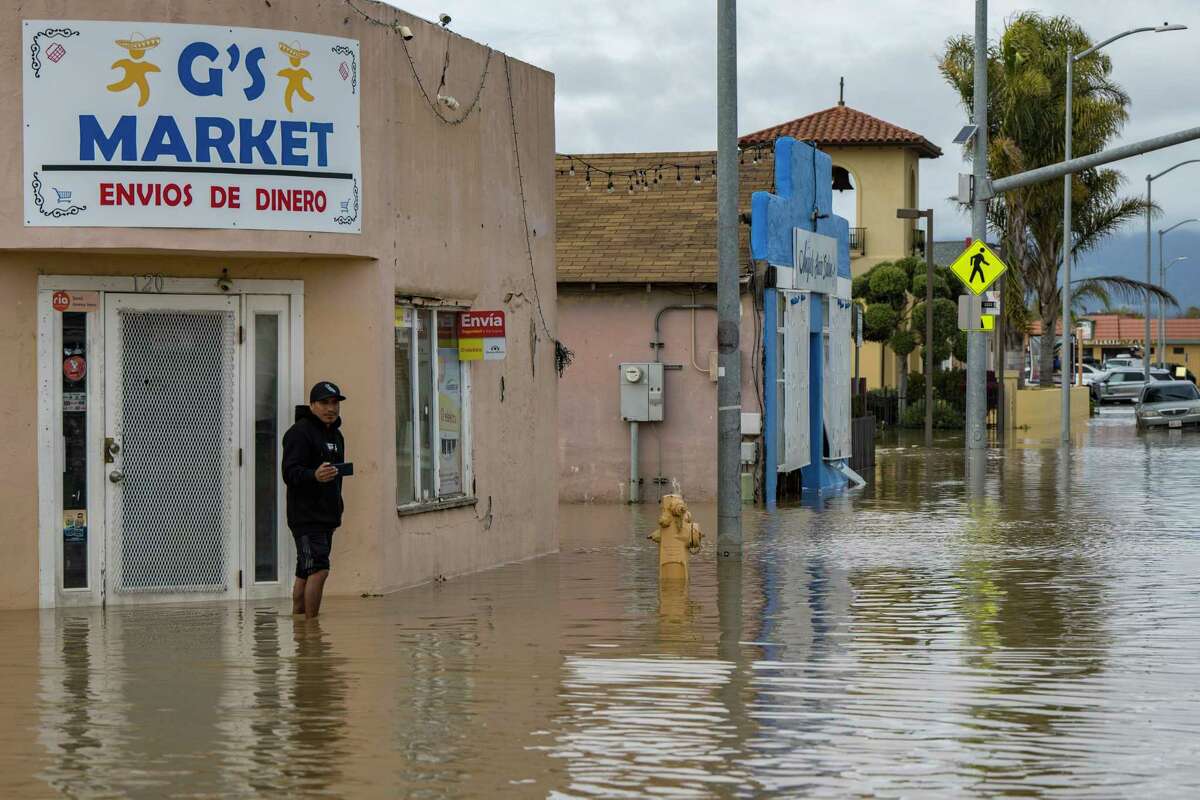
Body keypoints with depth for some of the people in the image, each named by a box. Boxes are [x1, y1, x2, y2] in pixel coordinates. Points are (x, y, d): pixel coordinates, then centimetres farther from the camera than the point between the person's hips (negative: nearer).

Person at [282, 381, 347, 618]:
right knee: (318, 570, -16)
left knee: (305, 573, 10)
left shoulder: (335, 434, 19)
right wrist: (314, 476, -38)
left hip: (326, 516, 9)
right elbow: (290, 473, -20)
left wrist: (337, 509, 25)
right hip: (306, 516, -9)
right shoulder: (300, 432, -10)